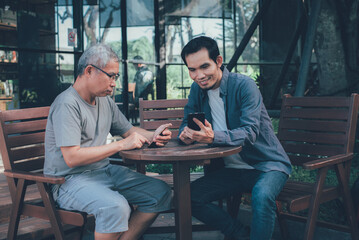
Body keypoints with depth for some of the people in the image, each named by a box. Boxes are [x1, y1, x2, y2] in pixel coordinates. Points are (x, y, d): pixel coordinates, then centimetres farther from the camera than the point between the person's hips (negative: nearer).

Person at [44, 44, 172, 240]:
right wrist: (121, 145, -22)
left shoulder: (105, 101, 11)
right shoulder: (67, 104, -16)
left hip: (105, 171, 9)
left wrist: (153, 136, 0)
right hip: (70, 180, -9)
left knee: (161, 193, -5)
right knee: (116, 206, -35)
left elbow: (128, 130, 22)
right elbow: (72, 158, -24)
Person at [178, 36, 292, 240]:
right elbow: (187, 123, 6)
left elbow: (250, 133, -26)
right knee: (189, 196, -11)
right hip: (231, 168, 6)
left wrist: (213, 137, -45)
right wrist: (187, 134, -21)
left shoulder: (244, 85, -17)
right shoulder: (197, 89, 3)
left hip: (266, 165, -6)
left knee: (261, 195, -37)